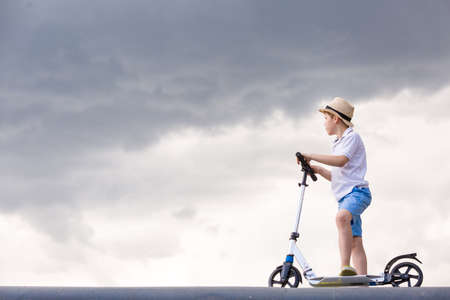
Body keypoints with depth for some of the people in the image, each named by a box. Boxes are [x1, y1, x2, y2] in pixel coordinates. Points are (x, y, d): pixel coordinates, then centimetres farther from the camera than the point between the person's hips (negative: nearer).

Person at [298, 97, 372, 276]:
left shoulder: (352, 137, -2)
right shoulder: (338, 144, 26)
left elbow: (341, 161, -21)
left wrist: (311, 156, -20)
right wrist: (319, 170, 11)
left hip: (357, 192, -10)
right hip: (344, 198, 10)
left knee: (341, 217, -37)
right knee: (355, 243, 1)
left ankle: (346, 267, -48)